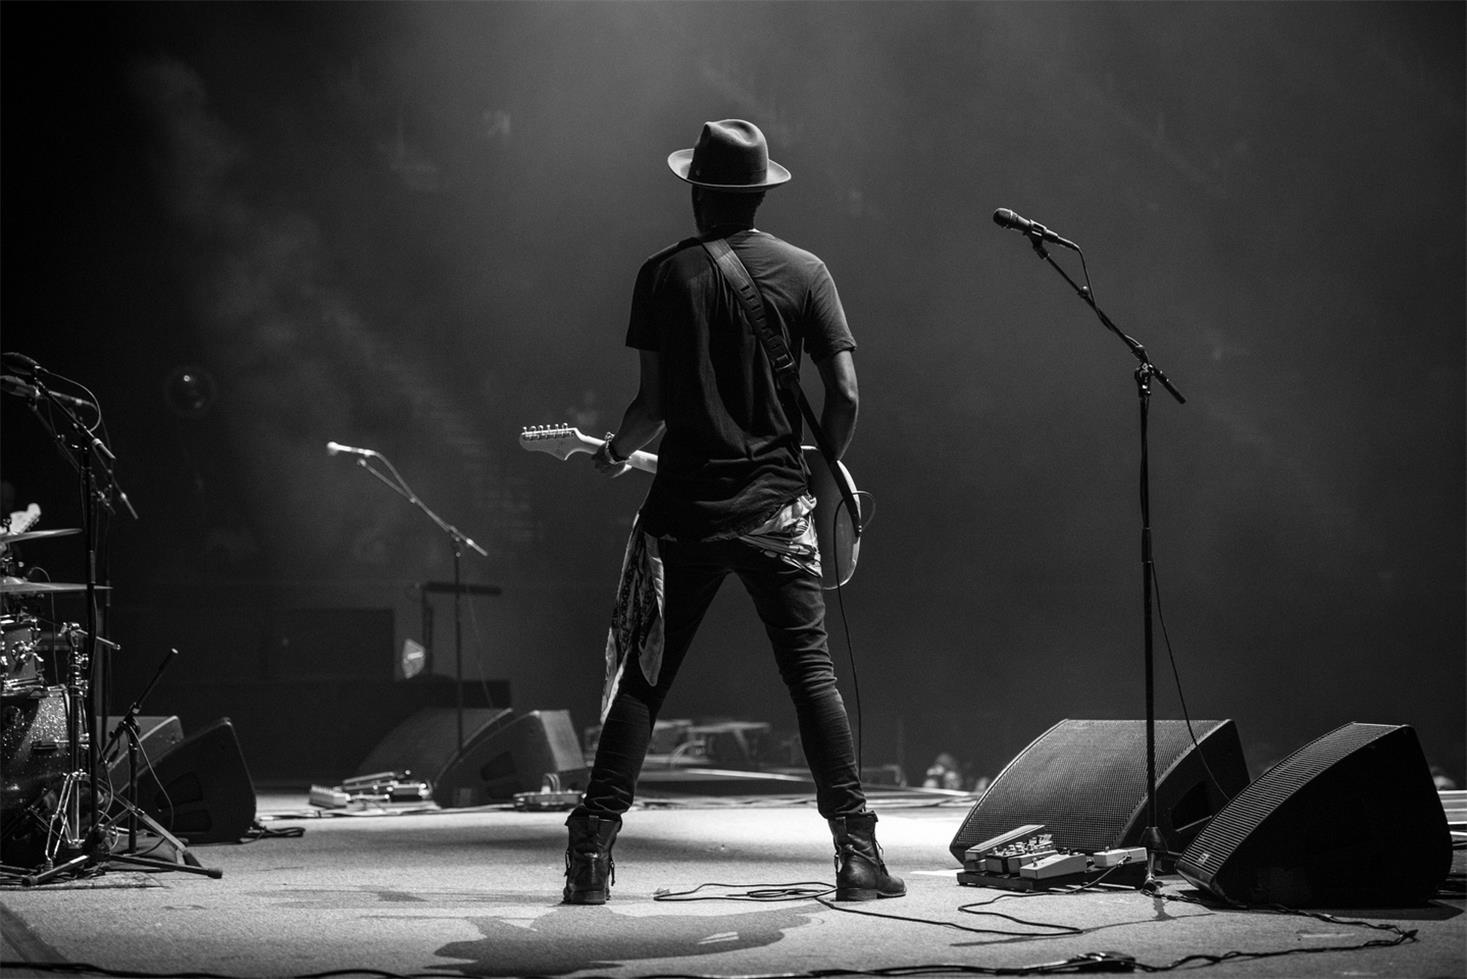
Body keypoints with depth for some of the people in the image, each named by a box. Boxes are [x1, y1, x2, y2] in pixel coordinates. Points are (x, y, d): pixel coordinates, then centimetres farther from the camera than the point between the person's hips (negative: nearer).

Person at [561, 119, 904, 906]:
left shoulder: (664, 273, -1)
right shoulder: (803, 271, 2)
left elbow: (653, 403, -3)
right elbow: (845, 394, -4)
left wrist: (615, 452, 17)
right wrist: (823, 466, 13)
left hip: (684, 507, -1)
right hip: (776, 507, 1)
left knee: (641, 678, 4)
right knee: (811, 672, 5)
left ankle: (591, 854, 1)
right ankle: (857, 851, 0)